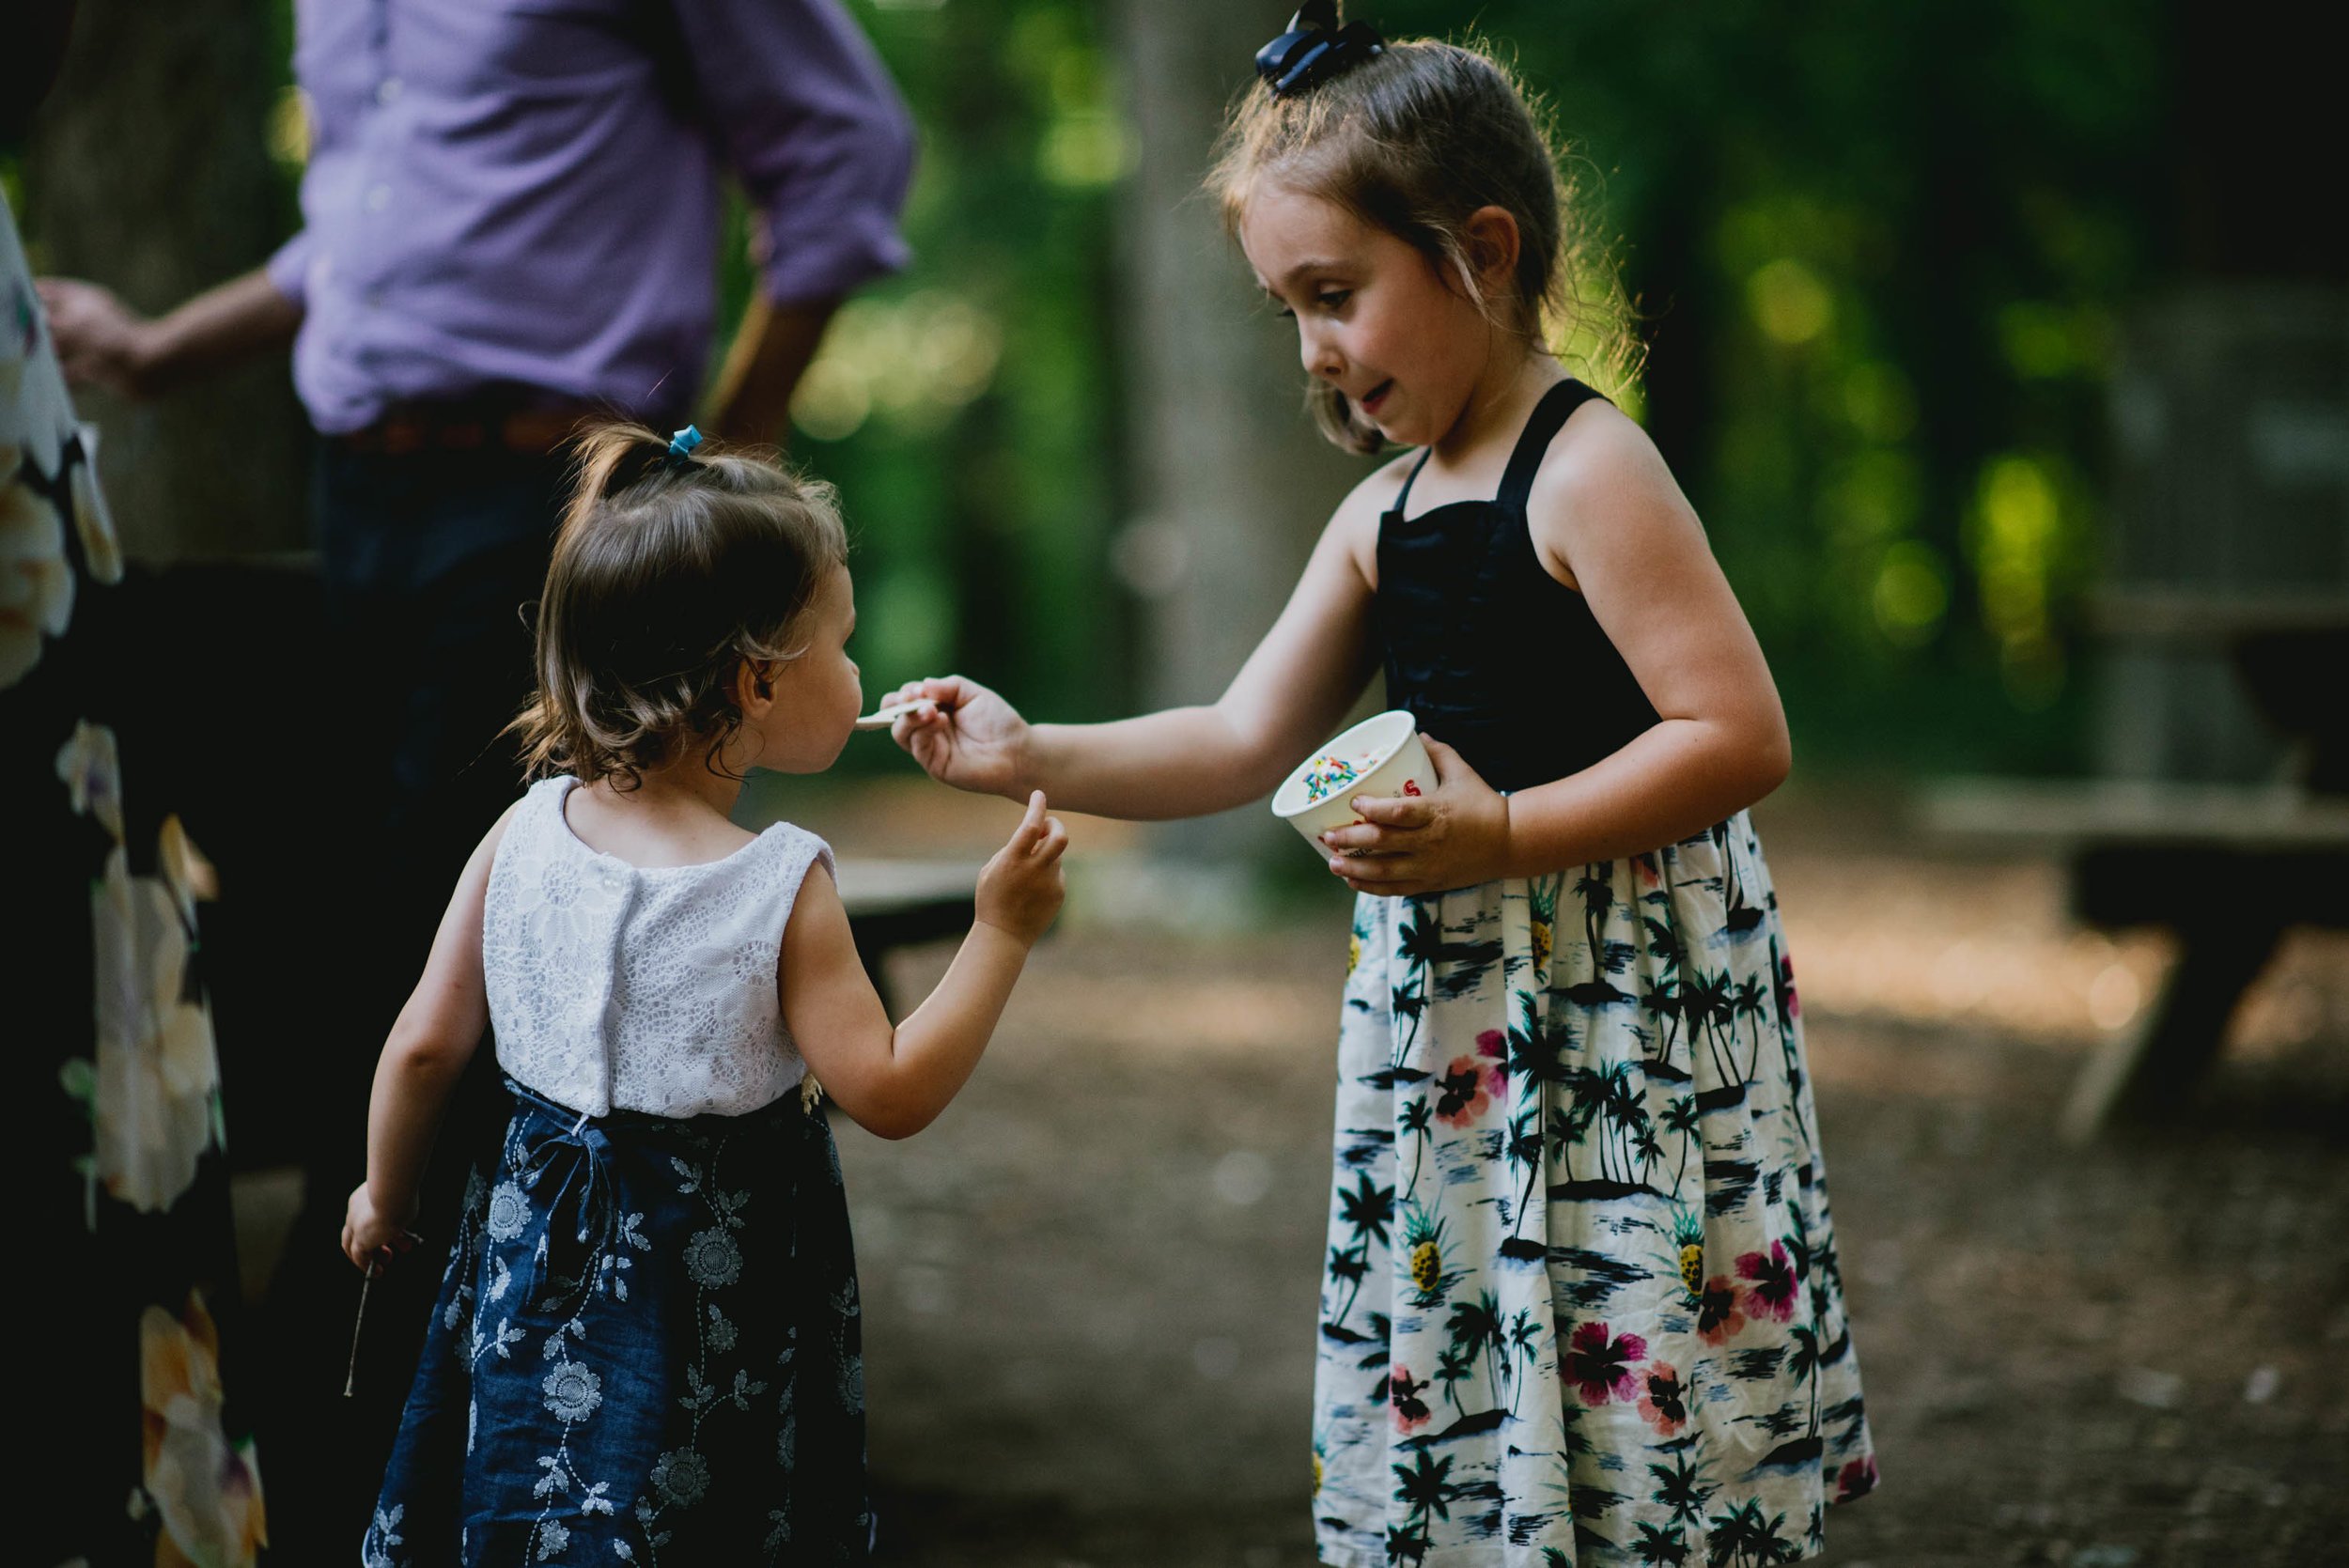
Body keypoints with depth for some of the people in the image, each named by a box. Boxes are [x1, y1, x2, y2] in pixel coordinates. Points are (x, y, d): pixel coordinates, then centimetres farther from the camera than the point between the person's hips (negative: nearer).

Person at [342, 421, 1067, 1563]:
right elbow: (891, 1094, -15)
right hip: (719, 1287, -4)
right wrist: (1000, 933, -10)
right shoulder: (783, 889, -18)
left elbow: (424, 1047, 1)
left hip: (541, 1261, 4)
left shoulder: (525, 836, -5)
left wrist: (385, 1198, 18)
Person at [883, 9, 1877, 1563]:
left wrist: (1500, 837, -22)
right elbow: (1244, 742, 14)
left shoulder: (1589, 470, -13)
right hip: (1449, 1011, 8)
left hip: (1624, 1021, -8)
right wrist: (1032, 755, 2)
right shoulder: (1384, 516, 12)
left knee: (1629, 1435, -6)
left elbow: (1743, 735, -19)